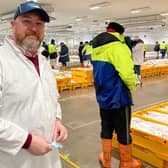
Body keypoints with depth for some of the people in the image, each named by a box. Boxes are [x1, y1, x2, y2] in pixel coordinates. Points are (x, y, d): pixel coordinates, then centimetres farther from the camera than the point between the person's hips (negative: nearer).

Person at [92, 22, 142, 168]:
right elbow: (127, 73, -27)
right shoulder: (117, 46, -18)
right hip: (118, 97, -7)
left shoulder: (96, 48, 8)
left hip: (103, 96, 7)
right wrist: (133, 86, -8)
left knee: (106, 129, 19)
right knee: (124, 132, 9)